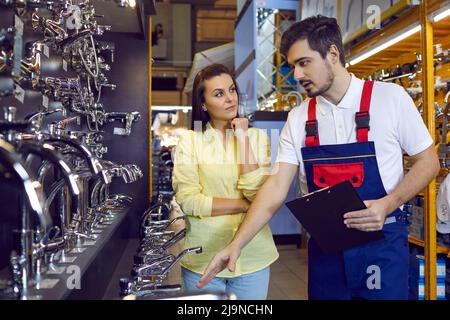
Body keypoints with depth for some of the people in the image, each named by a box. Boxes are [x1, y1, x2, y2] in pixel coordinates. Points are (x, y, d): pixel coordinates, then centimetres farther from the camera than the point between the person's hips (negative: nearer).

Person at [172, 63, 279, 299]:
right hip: (202, 258, -1)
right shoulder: (190, 140, -3)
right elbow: (187, 201, -12)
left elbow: (260, 195, -11)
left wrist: (242, 139, -11)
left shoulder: (257, 136, 1)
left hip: (252, 257, 2)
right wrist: (246, 205, -12)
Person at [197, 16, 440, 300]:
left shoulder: (390, 98, -8)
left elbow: (428, 161, -1)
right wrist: (237, 244, -12)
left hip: (381, 242, -2)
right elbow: (277, 187, -3)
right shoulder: (298, 119, 0)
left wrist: (387, 204, -18)